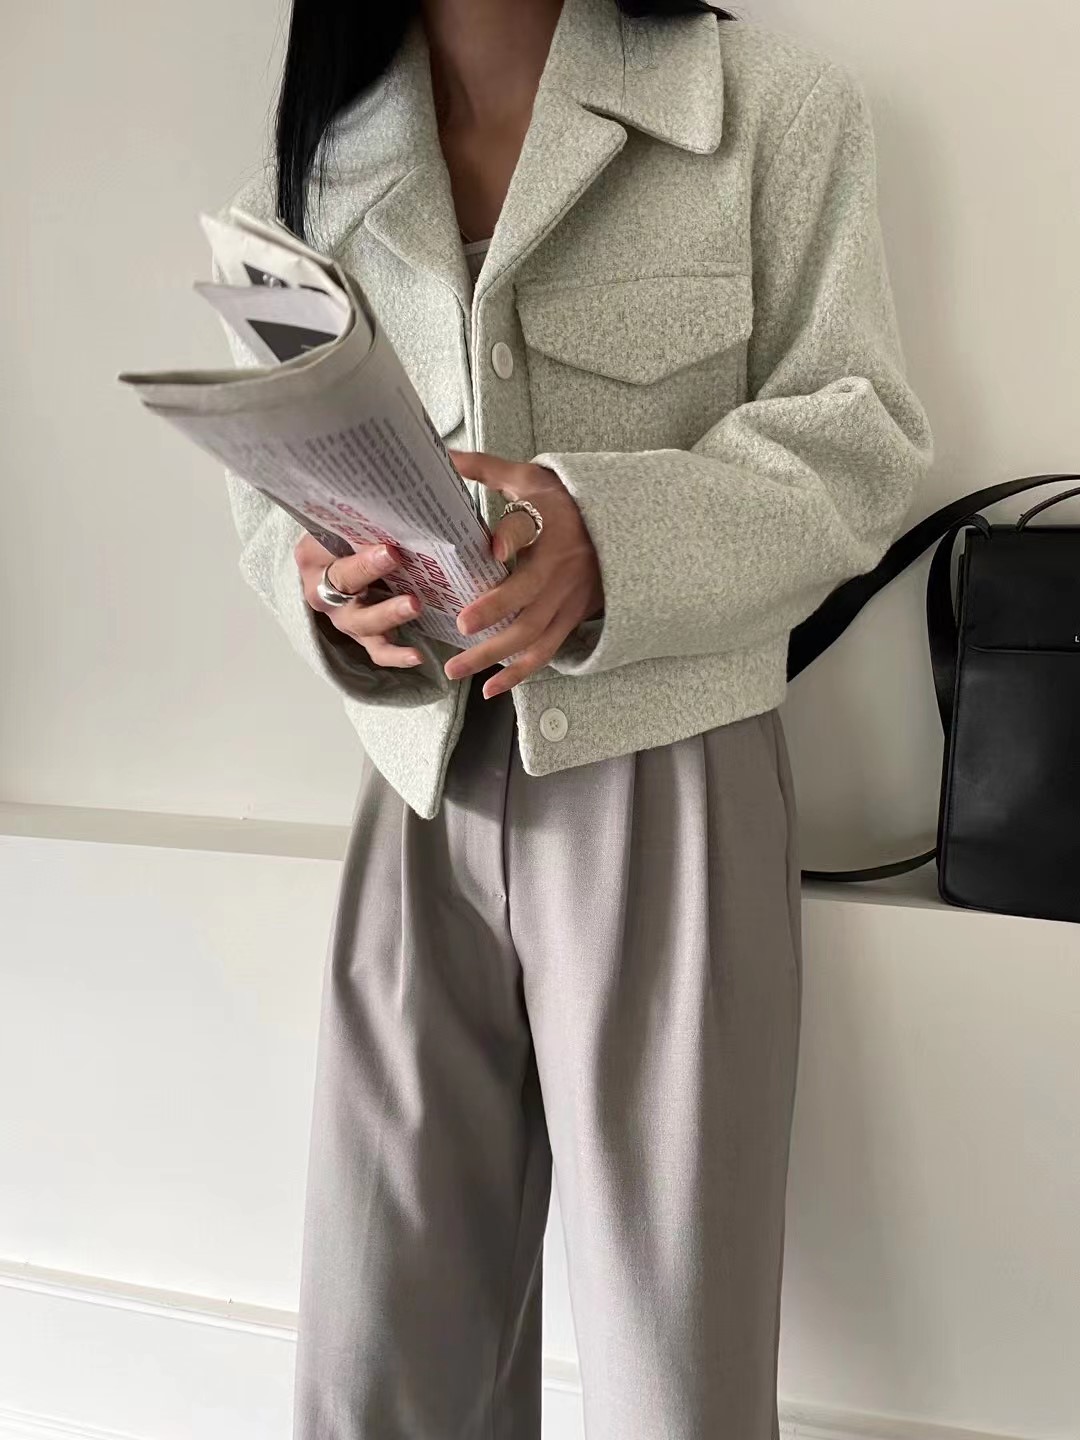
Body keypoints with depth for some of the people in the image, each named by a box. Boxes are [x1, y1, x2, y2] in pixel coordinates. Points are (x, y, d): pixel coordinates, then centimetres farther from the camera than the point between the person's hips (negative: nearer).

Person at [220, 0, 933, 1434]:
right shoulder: (303, 175, 10)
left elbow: (857, 438, -2)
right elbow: (268, 484, 11)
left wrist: (617, 536, -21)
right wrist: (327, 577, -14)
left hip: (673, 782, -2)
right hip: (421, 791, 3)